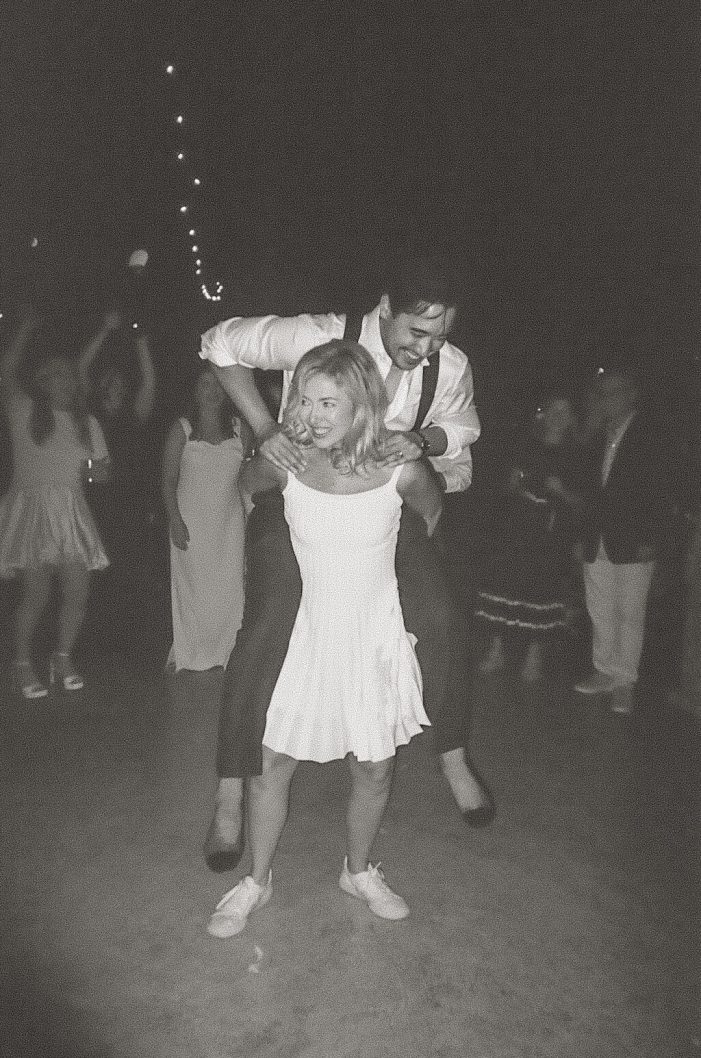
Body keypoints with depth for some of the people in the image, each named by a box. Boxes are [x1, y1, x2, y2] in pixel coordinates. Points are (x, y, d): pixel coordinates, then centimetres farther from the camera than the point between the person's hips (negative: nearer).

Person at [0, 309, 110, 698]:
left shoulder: (86, 422, 13)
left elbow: (101, 469, 16)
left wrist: (98, 470, -6)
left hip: (71, 512, 4)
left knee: (78, 590, -4)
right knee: (37, 594, -5)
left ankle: (63, 657, 18)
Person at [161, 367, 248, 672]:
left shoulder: (238, 427, 6)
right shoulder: (182, 429, 1)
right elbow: (168, 480, -1)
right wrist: (175, 521, -9)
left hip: (229, 521, 2)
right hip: (192, 519, -2)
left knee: (229, 586, 1)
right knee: (193, 585, 1)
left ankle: (223, 652, 15)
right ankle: (192, 655, 14)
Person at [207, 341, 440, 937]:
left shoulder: (401, 471, -18)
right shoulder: (285, 464, -15)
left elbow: (436, 520, 4)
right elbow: (243, 491, 9)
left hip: (375, 638, 0)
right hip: (306, 634, 1)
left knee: (374, 771, 13)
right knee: (269, 766, 7)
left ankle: (359, 872, 42)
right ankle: (257, 882, 34)